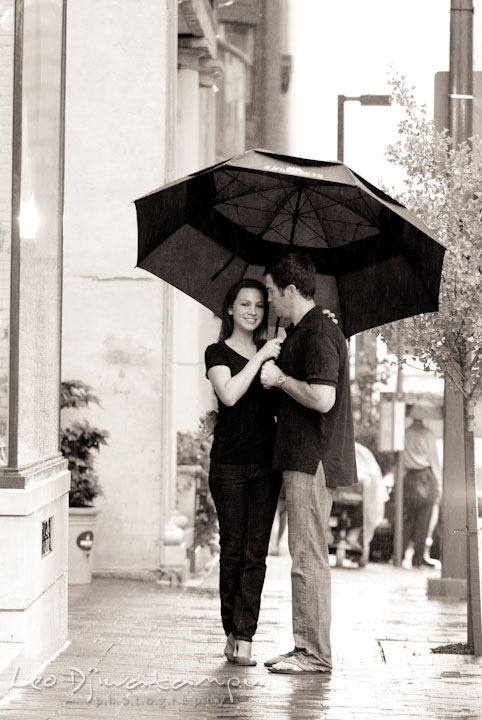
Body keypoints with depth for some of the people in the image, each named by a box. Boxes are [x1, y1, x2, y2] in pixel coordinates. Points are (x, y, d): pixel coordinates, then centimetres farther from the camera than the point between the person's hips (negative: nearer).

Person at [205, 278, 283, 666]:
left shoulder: (270, 351, 15)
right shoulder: (218, 353, 2)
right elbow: (229, 394, -16)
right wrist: (260, 358, -16)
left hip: (266, 462, 3)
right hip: (229, 463, -3)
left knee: (256, 551, -2)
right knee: (232, 550, -1)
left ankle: (244, 639, -3)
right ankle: (232, 631, 10)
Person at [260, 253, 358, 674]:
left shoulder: (318, 334, -15)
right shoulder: (300, 333, 18)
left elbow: (322, 398, -25)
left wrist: (280, 378, -15)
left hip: (313, 461, -11)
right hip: (304, 460, 11)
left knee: (308, 556, -8)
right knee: (306, 555, 12)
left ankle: (315, 654, -5)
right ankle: (307, 647, 17)